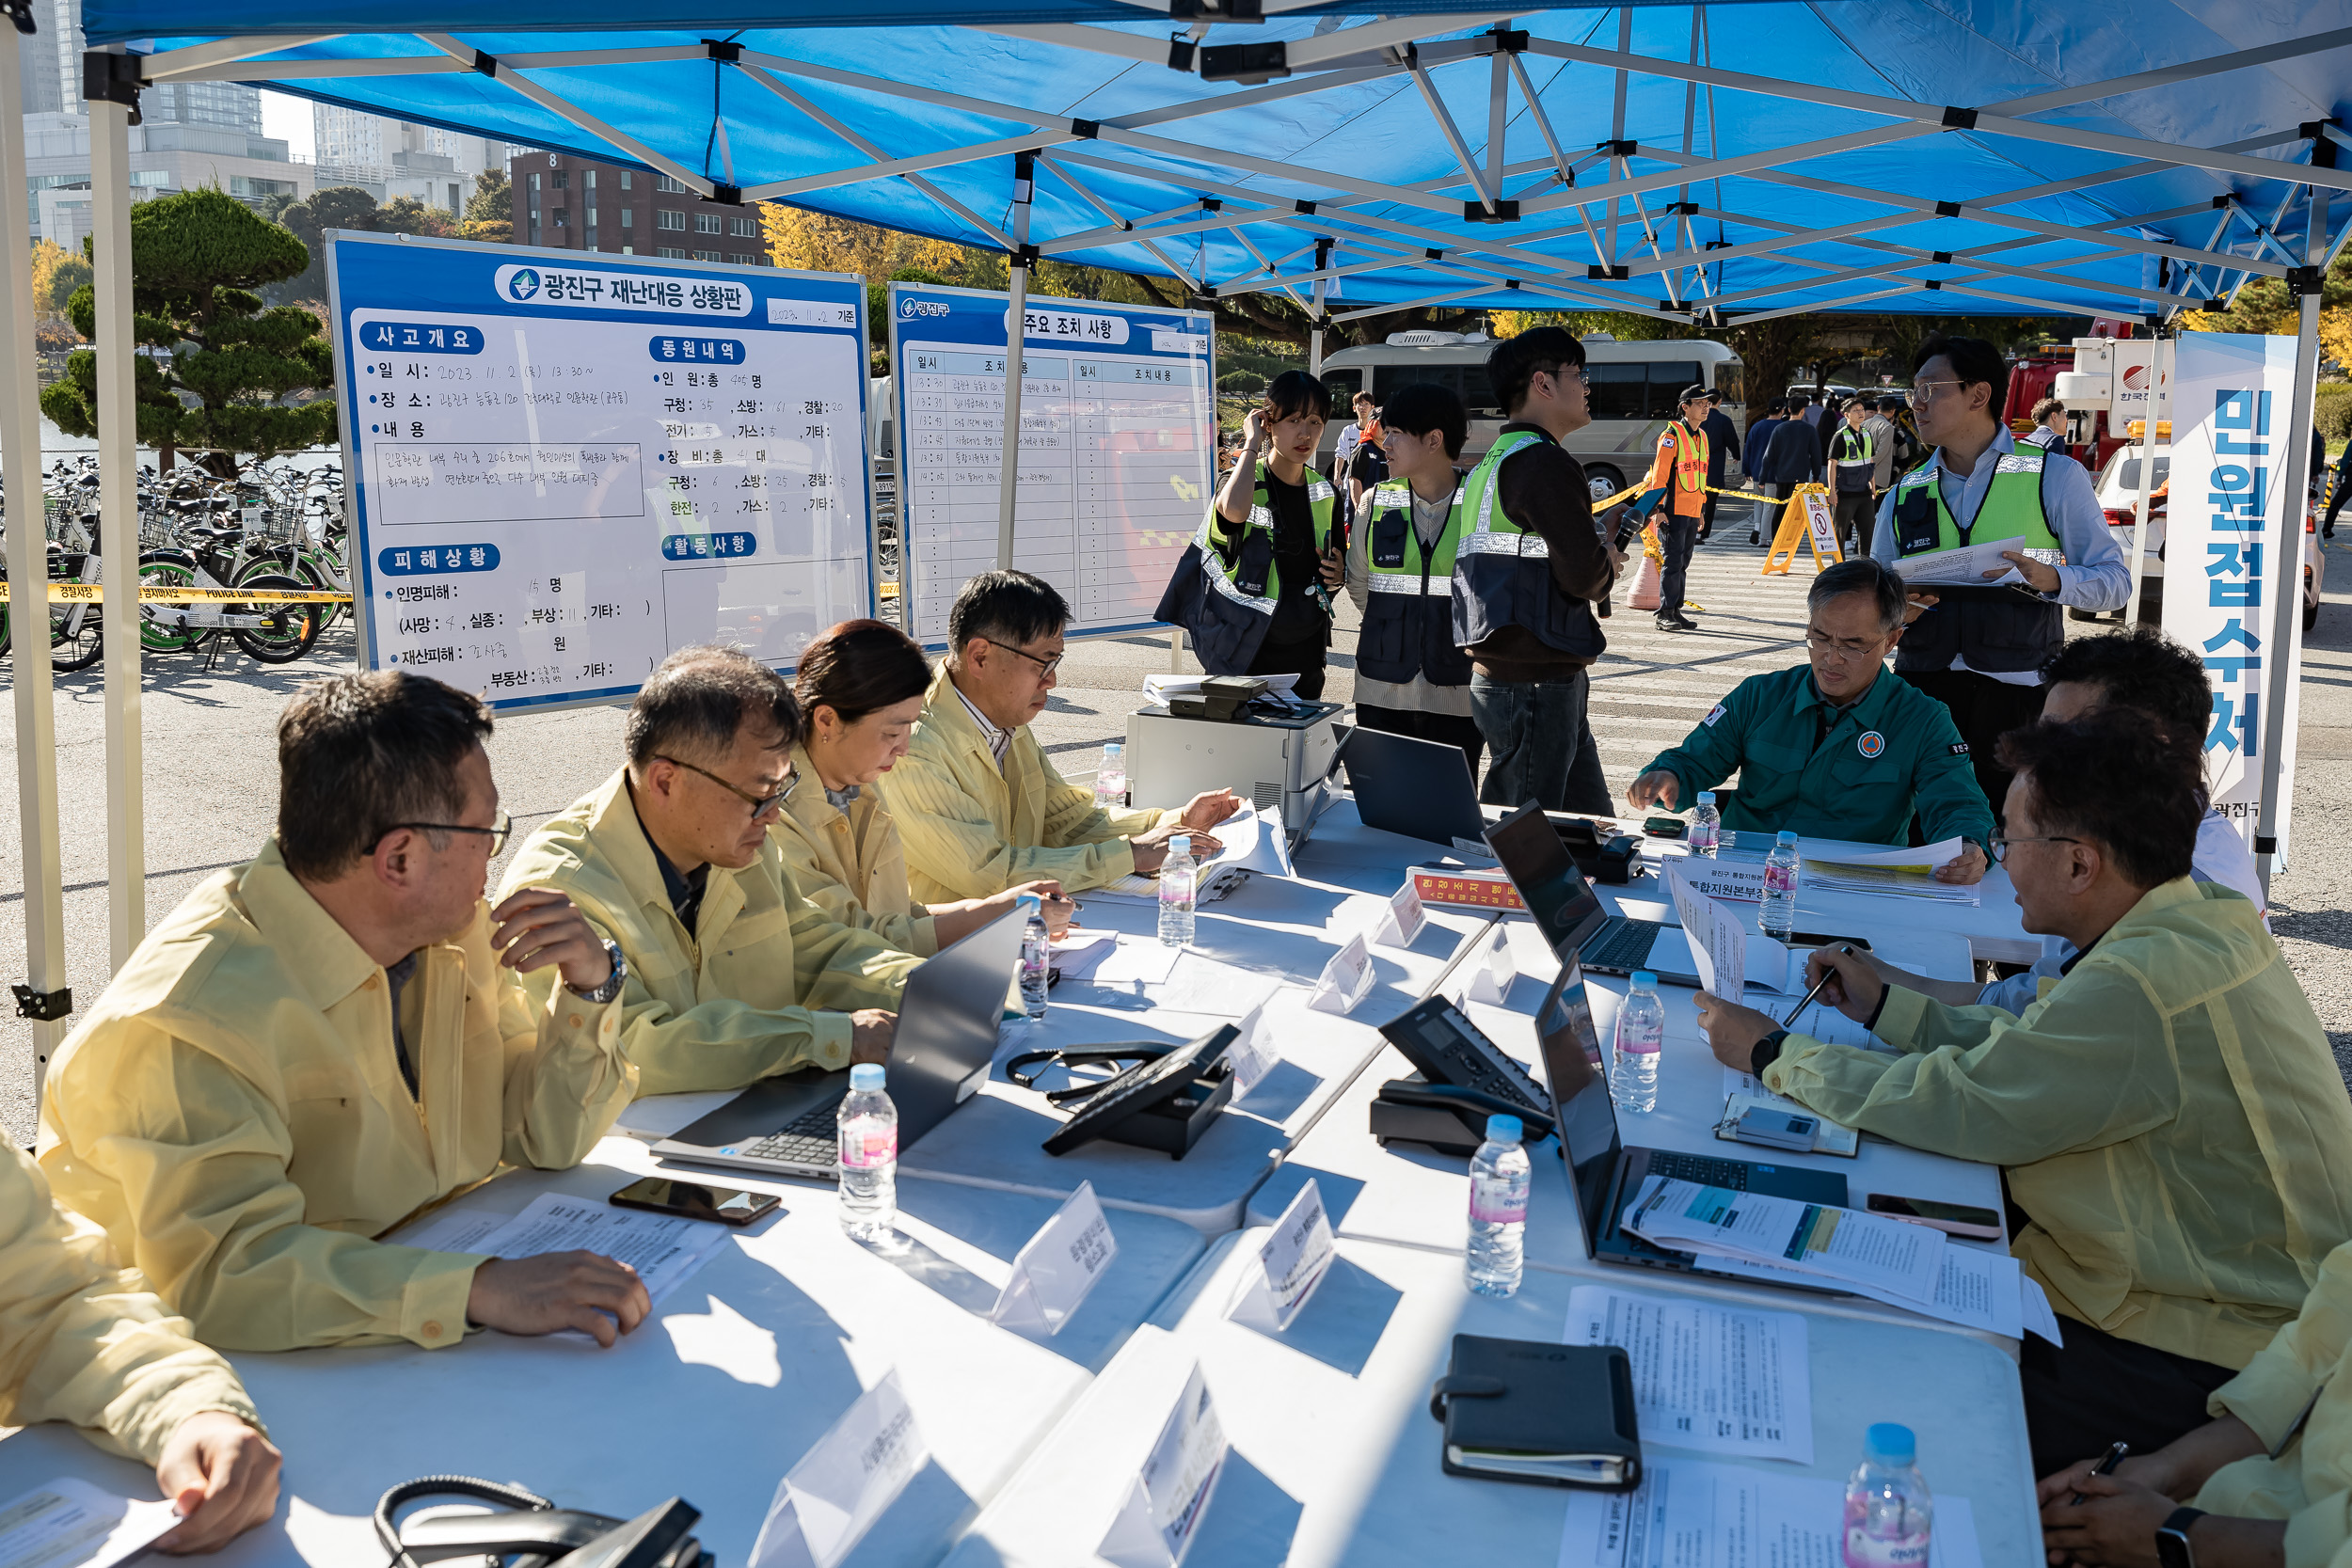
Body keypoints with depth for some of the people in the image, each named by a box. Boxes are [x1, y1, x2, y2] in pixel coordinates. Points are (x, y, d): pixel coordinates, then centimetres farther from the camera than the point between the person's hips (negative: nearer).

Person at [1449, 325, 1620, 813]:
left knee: (1591, 823, 17)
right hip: (1535, 684, -10)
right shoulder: (1545, 463, -15)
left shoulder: (1491, 463, 18)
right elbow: (1583, 575, -20)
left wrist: (1598, 545, 12)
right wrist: (1608, 566, 2)